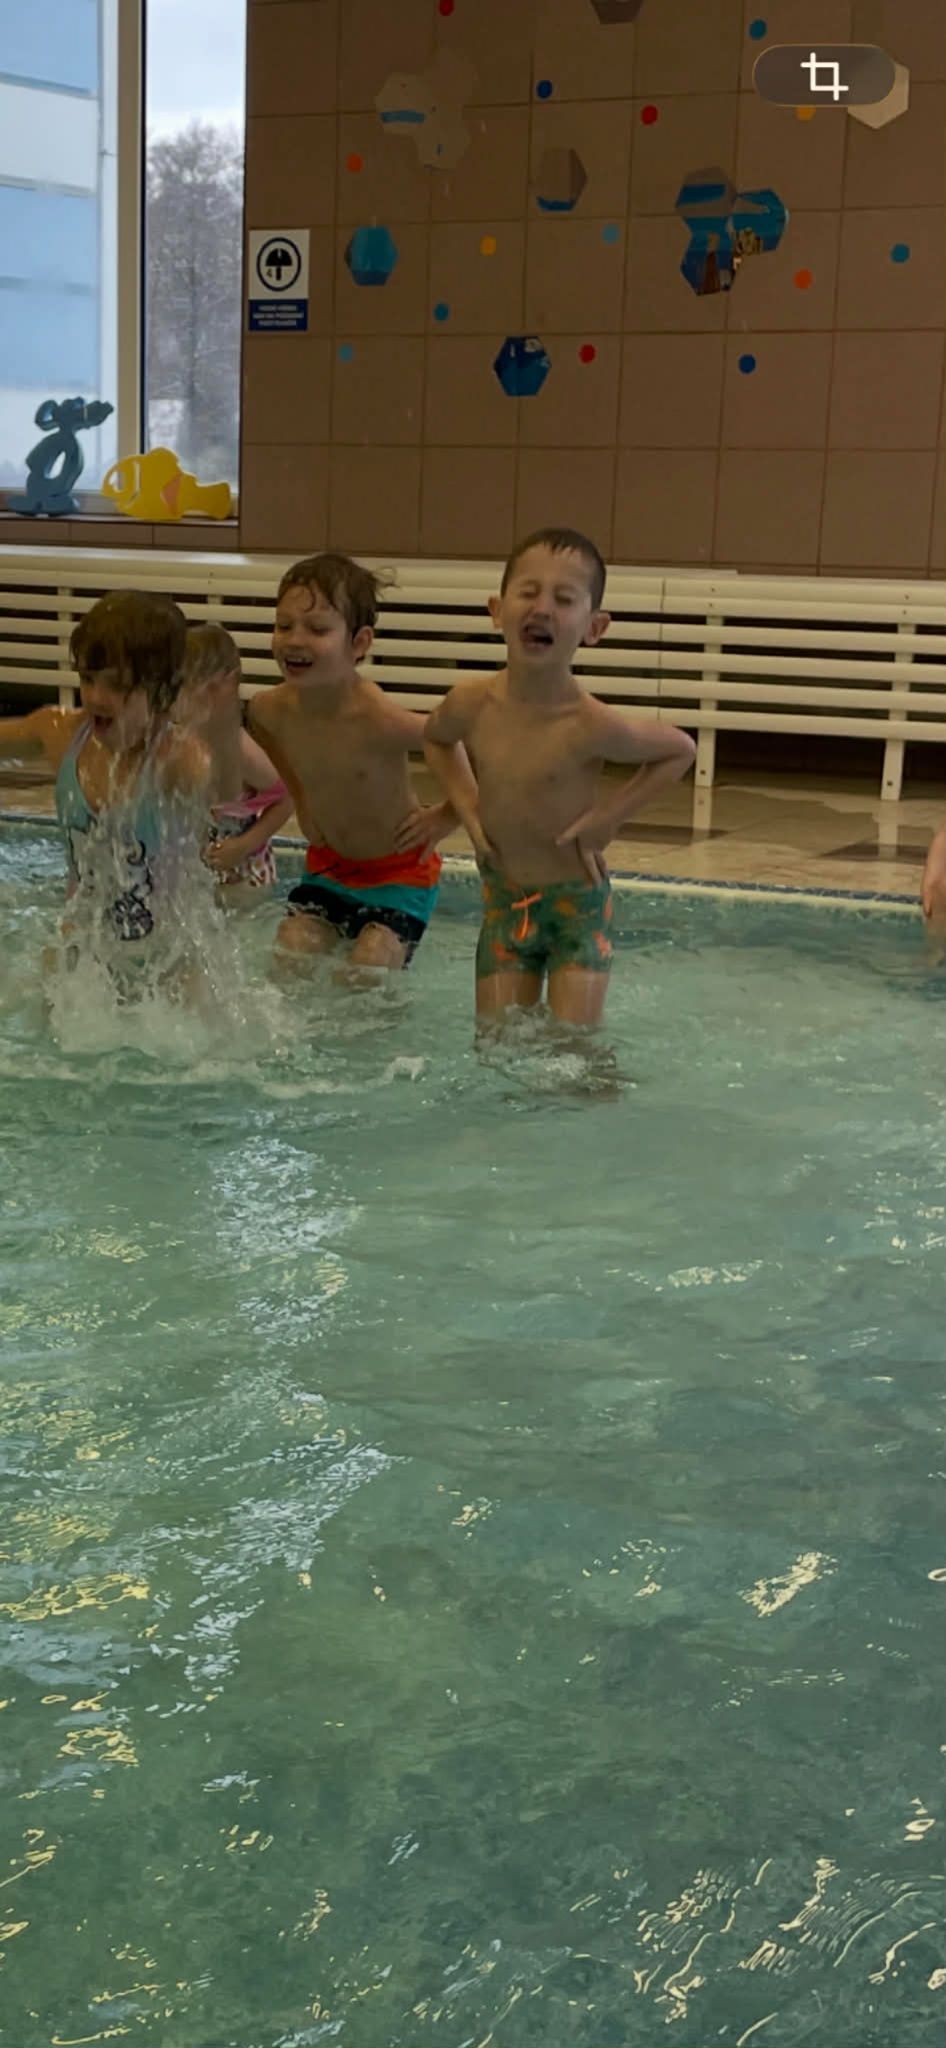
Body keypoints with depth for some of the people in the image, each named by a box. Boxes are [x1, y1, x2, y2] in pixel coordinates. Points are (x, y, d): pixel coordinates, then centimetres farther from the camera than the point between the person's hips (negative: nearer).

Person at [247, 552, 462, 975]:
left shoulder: (380, 720, -34)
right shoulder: (269, 710, -15)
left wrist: (448, 815, -18)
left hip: (399, 869, -5)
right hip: (328, 864, 5)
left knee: (368, 976, -14)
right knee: (287, 964, -3)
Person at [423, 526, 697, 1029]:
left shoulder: (593, 725, -22)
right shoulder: (472, 703, -11)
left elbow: (680, 750, -4)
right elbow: (437, 738, 15)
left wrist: (611, 814, -11)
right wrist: (466, 807, 2)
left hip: (577, 902, -3)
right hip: (503, 900, 3)